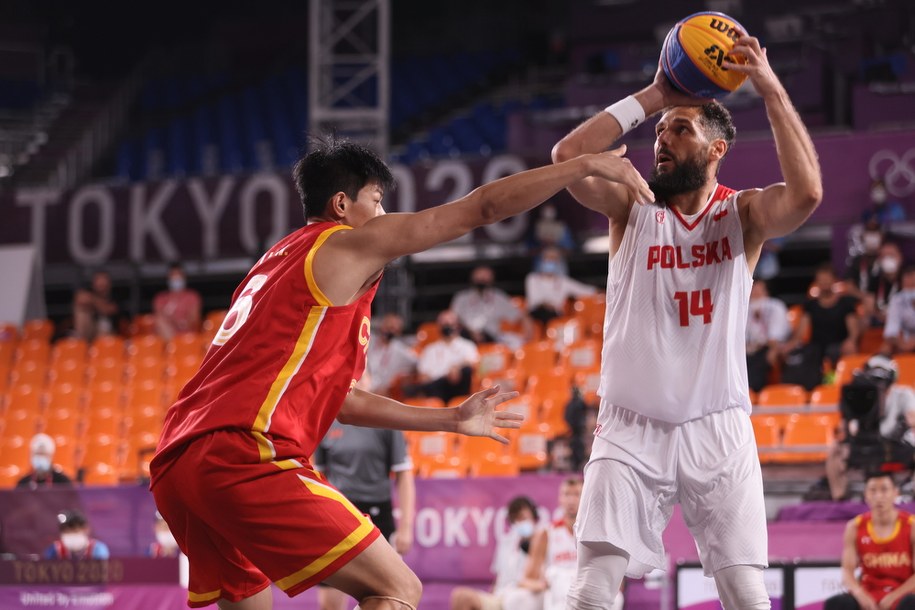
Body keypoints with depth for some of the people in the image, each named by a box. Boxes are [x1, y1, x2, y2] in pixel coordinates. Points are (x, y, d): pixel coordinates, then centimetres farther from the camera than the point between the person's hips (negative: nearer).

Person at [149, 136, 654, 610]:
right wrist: (587, 165, 9)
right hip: (245, 456, -9)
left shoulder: (280, 263, 30)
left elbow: (339, 400, 35)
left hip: (177, 468, 9)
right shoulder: (346, 245, 5)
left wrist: (450, 420, 39)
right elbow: (482, 207, 2)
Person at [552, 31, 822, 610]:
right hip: (632, 428, 0)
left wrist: (772, 91, -18)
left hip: (717, 429, 0)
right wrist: (653, 96, -10)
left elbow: (807, 193, -19)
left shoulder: (743, 213, 3)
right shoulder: (633, 208, 5)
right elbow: (568, 156, -12)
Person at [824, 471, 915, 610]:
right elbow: (847, 571, -5)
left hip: (901, 595, -2)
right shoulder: (855, 528, 0)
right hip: (869, 595, 2)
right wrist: (860, 594, -26)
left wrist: (894, 597, -20)